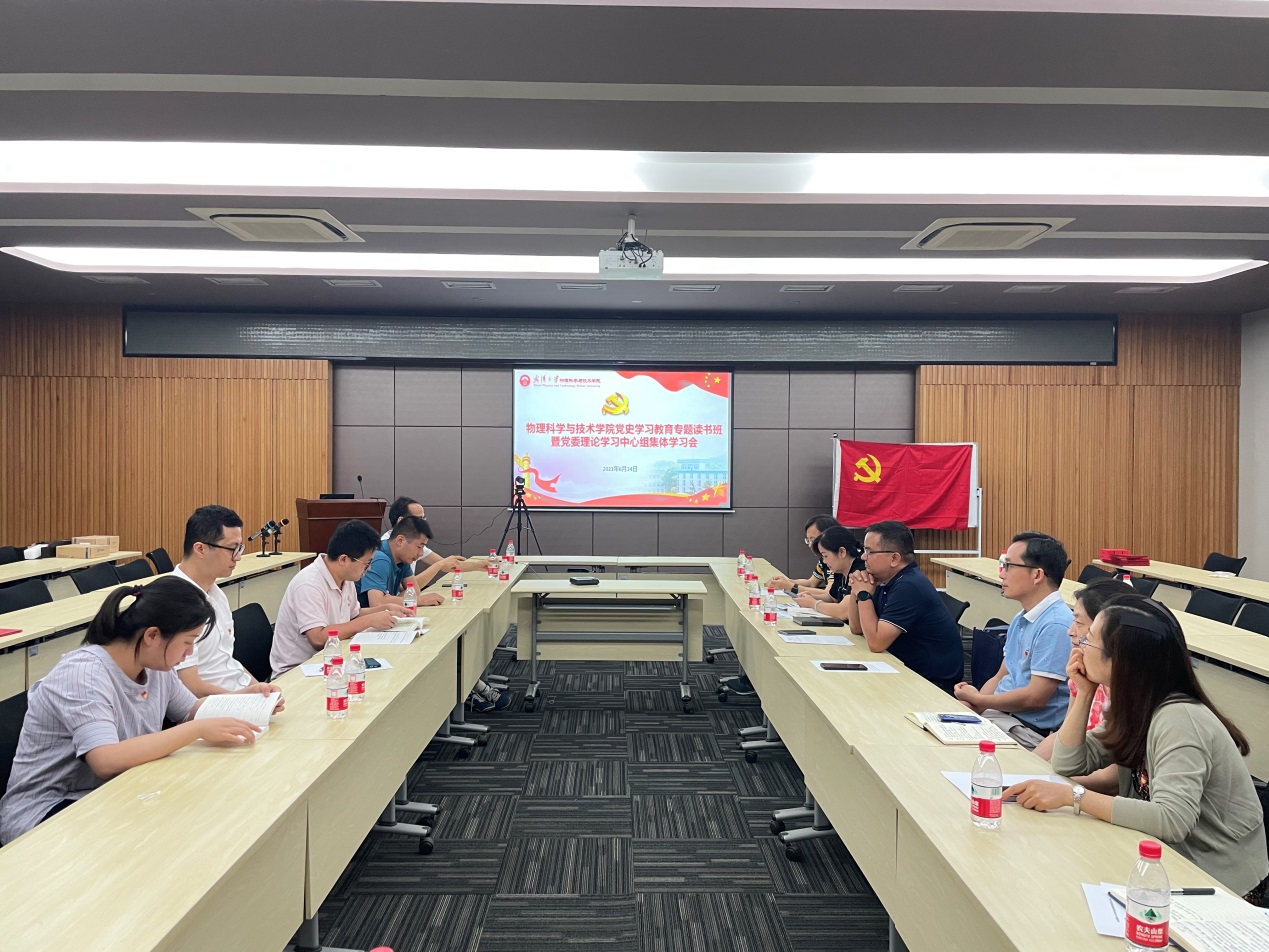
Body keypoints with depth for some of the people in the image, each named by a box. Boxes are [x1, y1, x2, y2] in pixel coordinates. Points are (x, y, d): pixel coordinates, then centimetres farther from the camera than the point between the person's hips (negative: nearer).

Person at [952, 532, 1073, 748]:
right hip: (1001, 713, 9)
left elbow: (1035, 697, -21)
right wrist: (970, 705, -3)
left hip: (1031, 731, -9)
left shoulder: (1055, 625, -19)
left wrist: (978, 700, -7)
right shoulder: (1020, 620, 14)